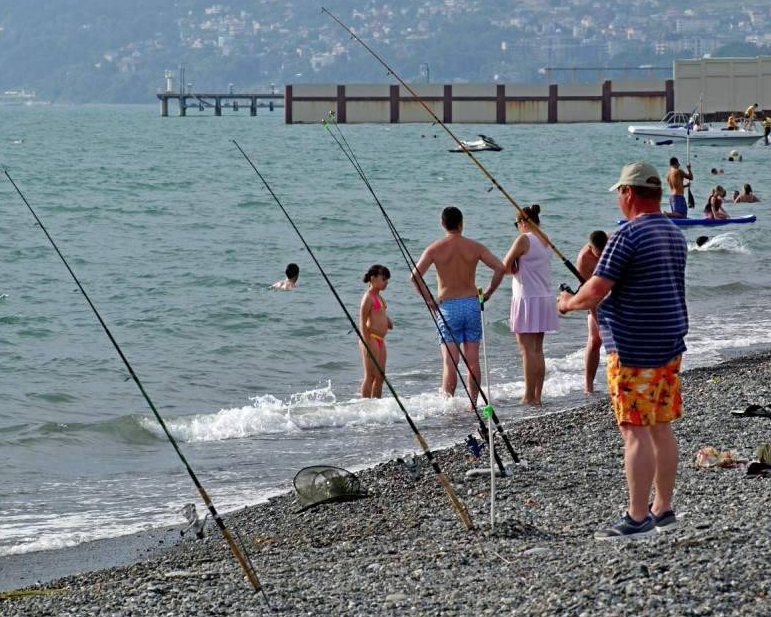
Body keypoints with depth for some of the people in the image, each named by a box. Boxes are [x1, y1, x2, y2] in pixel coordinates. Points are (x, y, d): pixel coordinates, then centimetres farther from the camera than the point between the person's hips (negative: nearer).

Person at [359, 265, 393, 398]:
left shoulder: (378, 297, 17)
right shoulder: (368, 297, -10)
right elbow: (362, 322, -15)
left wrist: (388, 321, 9)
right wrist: (367, 344, -20)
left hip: (380, 341, 9)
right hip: (371, 339, -9)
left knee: (380, 377, 9)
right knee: (370, 376, -9)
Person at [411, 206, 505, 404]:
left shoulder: (435, 248, -2)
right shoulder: (475, 247, 1)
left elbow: (415, 275, -11)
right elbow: (500, 268, -5)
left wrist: (428, 299, -1)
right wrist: (487, 293, 4)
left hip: (448, 306, -1)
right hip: (472, 304, 1)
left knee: (449, 361, -2)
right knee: (473, 359, 7)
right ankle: (473, 403, 9)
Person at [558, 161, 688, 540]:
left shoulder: (628, 236, -17)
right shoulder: (675, 235, 11)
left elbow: (594, 293, -19)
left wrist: (568, 303, 3)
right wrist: (589, 301, 27)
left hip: (635, 349, -9)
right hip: (670, 344, 9)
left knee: (635, 431, -6)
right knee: (661, 427, 13)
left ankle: (638, 518, -5)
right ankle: (663, 510, 18)